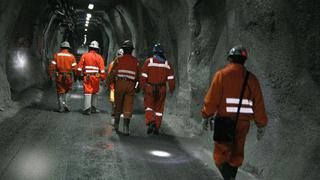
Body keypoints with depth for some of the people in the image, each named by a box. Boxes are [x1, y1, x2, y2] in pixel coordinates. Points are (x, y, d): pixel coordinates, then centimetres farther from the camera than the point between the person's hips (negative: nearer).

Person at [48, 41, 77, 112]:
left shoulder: (56, 55, 0)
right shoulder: (71, 56, -2)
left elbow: (52, 66, -5)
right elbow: (74, 68, -6)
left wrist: (50, 76, 2)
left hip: (59, 77, 0)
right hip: (68, 77, 0)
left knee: (60, 92, 12)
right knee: (66, 91, 20)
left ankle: (61, 108, 13)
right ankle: (65, 104, 4)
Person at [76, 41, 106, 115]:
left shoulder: (84, 56, 4)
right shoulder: (99, 57, 2)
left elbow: (80, 67, 4)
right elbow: (102, 69, -3)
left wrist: (78, 75, 12)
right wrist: (103, 78, 0)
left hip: (87, 77, 0)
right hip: (96, 77, 0)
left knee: (87, 92, -1)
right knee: (95, 93, 13)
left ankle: (87, 109, -8)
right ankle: (93, 108, 19)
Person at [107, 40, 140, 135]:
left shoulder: (118, 59, 3)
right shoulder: (136, 61, 7)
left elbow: (112, 73, -2)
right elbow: (138, 75, 9)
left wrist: (108, 83, 6)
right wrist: (137, 86, 21)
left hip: (119, 84, 0)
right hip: (130, 85, 0)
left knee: (118, 105, 15)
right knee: (128, 107, 0)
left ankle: (116, 125, 26)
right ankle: (126, 128, -8)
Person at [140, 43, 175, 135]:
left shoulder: (148, 62, -6)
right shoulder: (167, 64, 1)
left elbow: (143, 77, -8)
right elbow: (171, 79, 0)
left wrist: (143, 87, 1)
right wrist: (171, 89, 11)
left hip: (150, 88, -2)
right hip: (162, 89, 2)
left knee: (149, 106, 12)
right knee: (159, 108, 11)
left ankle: (150, 122, -11)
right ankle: (156, 128, 14)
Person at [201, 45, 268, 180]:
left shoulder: (222, 74, -7)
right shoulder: (251, 78, 3)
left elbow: (211, 100, -9)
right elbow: (259, 105, 4)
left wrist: (206, 116, 5)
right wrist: (261, 125, 13)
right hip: (243, 123, 4)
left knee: (221, 155, 4)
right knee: (236, 155, 18)